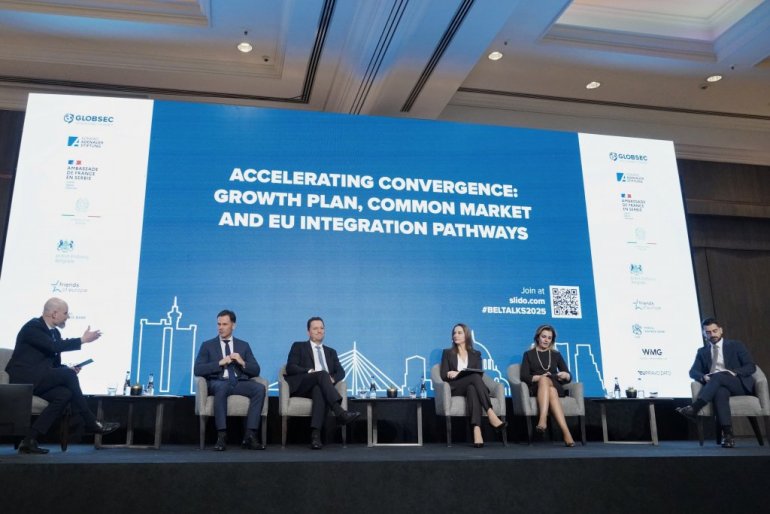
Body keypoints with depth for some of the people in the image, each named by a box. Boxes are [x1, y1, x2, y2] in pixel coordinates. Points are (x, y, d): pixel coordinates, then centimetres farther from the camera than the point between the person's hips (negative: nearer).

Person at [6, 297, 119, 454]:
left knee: (65, 394, -22)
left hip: (38, 380, 8)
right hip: (24, 379, -8)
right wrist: (82, 340, -21)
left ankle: (30, 441, -19)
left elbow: (55, 364, 17)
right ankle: (92, 423, -17)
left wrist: (69, 369, -4)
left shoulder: (55, 332, 15)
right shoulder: (32, 327, -11)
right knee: (68, 375, -24)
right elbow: (54, 346, -27)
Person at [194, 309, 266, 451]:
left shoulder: (243, 345, 19)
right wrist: (220, 363, -11)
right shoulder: (207, 345, 14)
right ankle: (221, 436, -36)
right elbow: (198, 370, 0)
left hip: (240, 383, 2)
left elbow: (256, 371, 12)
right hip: (218, 383, -2)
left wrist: (242, 362, -7)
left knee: (260, 388, -29)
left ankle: (250, 436, -29)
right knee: (221, 387, -39)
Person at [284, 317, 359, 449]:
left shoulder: (331, 352, 28)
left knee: (319, 390, -37)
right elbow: (290, 368, 2)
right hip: (301, 385, -2)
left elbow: (340, 372, 14)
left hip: (319, 387, 2)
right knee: (322, 373, -33)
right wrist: (310, 371, -15)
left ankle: (315, 434, -50)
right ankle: (340, 413, -47)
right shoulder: (298, 346, 18)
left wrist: (332, 379, -10)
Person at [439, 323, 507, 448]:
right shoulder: (447, 353, 18)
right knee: (474, 377, -35)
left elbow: (480, 373, 3)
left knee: (472, 388, -40)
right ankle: (491, 414, -48)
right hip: (455, 389, -1)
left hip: (471, 386, 1)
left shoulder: (476, 354, 20)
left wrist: (458, 374, -12)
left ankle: (477, 430, -58)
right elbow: (444, 375, 6)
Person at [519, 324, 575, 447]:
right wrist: (539, 377, -16)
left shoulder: (556, 355, 21)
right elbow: (524, 376, 2)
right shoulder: (529, 354, 16)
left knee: (546, 383, -36)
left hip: (555, 387, 2)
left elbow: (569, 377, 14)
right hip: (535, 389, -2)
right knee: (544, 380, -39)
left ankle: (542, 420, -59)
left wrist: (565, 375, -10)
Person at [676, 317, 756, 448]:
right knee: (720, 392, -37)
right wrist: (703, 377, -17)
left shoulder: (736, 345, 13)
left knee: (718, 376, -34)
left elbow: (751, 367, 3)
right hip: (718, 386, 2)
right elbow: (693, 371, 8)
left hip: (739, 384, -2)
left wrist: (733, 373, -17)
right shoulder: (702, 351, 20)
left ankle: (694, 408, -46)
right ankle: (727, 434, -45)